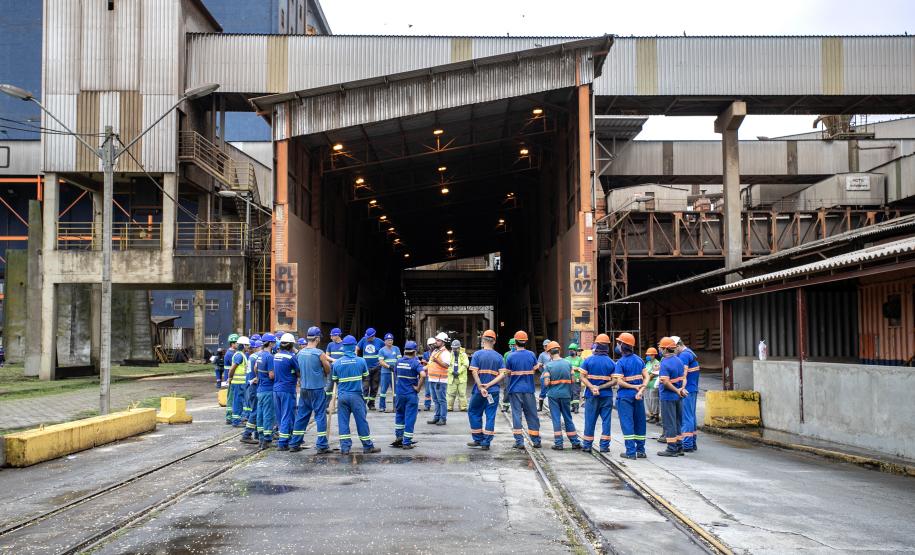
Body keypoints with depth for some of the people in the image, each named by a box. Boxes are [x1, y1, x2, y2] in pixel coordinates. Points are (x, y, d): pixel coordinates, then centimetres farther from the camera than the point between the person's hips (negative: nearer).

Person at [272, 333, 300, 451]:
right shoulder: (291, 356, -13)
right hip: (287, 390, -7)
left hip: (276, 389, 7)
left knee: (280, 416, 15)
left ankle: (283, 440, 25)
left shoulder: (276, 356, 7)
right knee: (287, 416, -2)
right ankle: (282, 443, -5)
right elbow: (299, 374, -7)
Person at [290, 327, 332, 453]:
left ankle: (295, 444, 17)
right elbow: (328, 371, -3)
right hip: (317, 389, -5)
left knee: (301, 416, 13)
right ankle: (321, 446, 1)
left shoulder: (300, 353, 3)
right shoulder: (319, 353, -13)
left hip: (304, 389, 5)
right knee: (320, 416, 1)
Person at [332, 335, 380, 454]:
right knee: (361, 420, 6)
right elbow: (365, 376, 7)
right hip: (356, 395, -1)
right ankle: (367, 446, 13)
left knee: (343, 421, 7)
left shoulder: (337, 363, -3)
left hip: (342, 395, 2)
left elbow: (335, 380, 7)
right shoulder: (361, 361, -6)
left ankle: (345, 447, 5)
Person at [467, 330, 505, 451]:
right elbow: (502, 375, -5)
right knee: (490, 416, 6)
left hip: (479, 391, -2)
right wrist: (489, 385, -10)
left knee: (473, 412, 15)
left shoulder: (477, 354, -4)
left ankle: (478, 439, 16)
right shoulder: (499, 357, 3)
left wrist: (481, 387, -13)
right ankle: (486, 443, 5)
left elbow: (474, 372, -13)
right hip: (494, 391, 2)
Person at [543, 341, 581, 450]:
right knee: (568, 418, 12)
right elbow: (572, 380, 2)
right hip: (566, 394, 3)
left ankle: (558, 443, 5)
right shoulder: (568, 363, 0)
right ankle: (575, 442, 14)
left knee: (556, 419, 4)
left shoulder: (548, 365, -9)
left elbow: (546, 383, -12)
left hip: (553, 395, -2)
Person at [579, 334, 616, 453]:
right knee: (606, 420, 7)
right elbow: (614, 381, -5)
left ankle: (587, 445, 11)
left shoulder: (588, 360, -3)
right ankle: (604, 445, 7)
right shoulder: (611, 362, 0)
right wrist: (601, 387, -10)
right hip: (607, 395, 1)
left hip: (591, 396, 0)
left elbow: (583, 377, -8)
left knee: (590, 420, 6)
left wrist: (592, 387, -14)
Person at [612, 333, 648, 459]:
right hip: (638, 396, 5)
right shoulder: (639, 360, 7)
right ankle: (640, 450, 17)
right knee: (639, 422, 12)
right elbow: (646, 377, 0)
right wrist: (641, 389, -8)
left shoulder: (620, 362, -10)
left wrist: (634, 387, -11)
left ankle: (631, 451, -4)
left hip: (625, 396, -5)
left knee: (627, 423, -2)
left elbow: (619, 381, -18)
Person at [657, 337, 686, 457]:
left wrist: (677, 390, -17)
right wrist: (681, 389, 3)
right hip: (678, 397, 8)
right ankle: (679, 447, 20)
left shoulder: (665, 363, -18)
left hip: (668, 397, -8)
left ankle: (672, 449, 2)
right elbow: (682, 378, 11)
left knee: (669, 423, -1)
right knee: (677, 422, 15)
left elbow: (665, 382, -25)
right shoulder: (679, 360, 8)